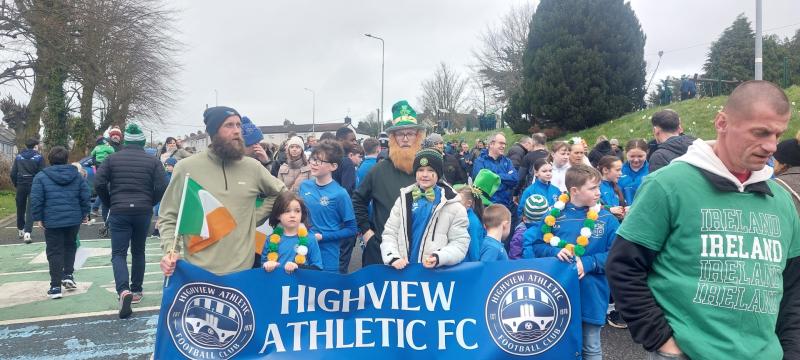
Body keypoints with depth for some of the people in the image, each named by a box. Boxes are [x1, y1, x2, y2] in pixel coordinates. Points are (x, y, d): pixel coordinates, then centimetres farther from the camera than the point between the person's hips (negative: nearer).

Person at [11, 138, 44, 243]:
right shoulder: (39, 157, -4)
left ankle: (20, 230, 31)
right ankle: (27, 232, -17)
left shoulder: (18, 156, 7)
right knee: (30, 209, -4)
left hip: (21, 186, 3)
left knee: (20, 209, 17)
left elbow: (13, 173, 4)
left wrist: (16, 185, 16)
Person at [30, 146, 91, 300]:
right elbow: (85, 196, 3)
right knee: (70, 246, 23)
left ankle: (56, 286, 2)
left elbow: (36, 199, -8)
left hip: (52, 221, -3)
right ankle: (68, 275, 16)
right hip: (74, 219, 3)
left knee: (54, 252, 3)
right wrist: (84, 213, 14)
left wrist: (38, 217, 1)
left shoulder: (41, 176, -4)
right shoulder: (77, 175, 5)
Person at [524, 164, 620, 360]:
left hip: (591, 297, 0)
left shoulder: (607, 219, -5)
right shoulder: (555, 216, -3)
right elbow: (535, 245, 3)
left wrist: (588, 263, -19)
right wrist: (555, 252, -16)